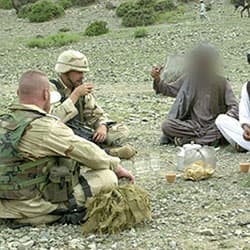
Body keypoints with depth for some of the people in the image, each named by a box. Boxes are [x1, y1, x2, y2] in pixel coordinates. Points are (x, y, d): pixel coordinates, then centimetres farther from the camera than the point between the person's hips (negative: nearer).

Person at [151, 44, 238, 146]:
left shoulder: (221, 83, -2)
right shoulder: (189, 79, 4)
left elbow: (233, 106, -3)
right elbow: (170, 90, 13)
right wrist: (157, 80, -5)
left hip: (213, 125, -1)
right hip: (193, 125, 2)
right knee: (166, 125, -24)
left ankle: (188, 139, -27)